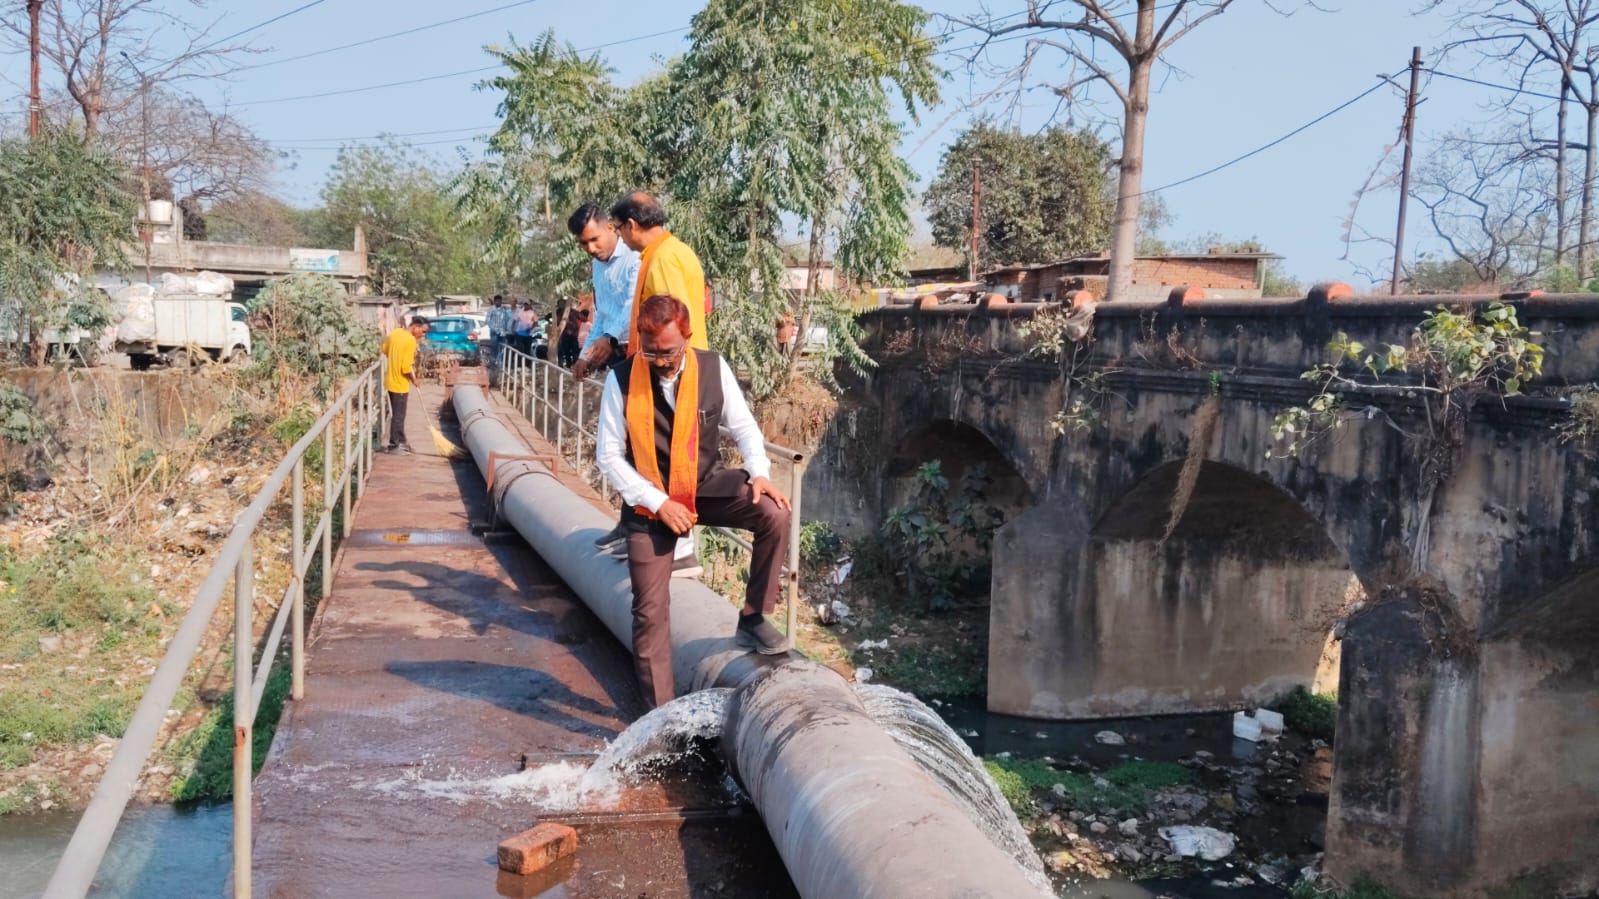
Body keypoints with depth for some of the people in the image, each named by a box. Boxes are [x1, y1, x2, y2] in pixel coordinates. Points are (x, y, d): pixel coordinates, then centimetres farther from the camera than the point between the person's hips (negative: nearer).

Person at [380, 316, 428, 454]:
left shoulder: (395, 332, 3)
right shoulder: (410, 340, -22)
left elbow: (384, 349, 17)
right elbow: (406, 367, -24)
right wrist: (414, 379, -7)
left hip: (391, 380, 8)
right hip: (400, 383, -8)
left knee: (398, 414, 18)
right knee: (398, 415, 3)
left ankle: (401, 441, 27)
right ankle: (394, 445, 11)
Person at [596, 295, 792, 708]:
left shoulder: (713, 368, -11)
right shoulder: (621, 379, -14)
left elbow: (743, 425, 1)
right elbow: (609, 455, -11)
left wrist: (759, 472, -18)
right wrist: (658, 502, -19)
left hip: (707, 485, 1)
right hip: (649, 500, -1)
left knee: (775, 515, -25)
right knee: (650, 609, 0)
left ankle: (752, 619, -7)